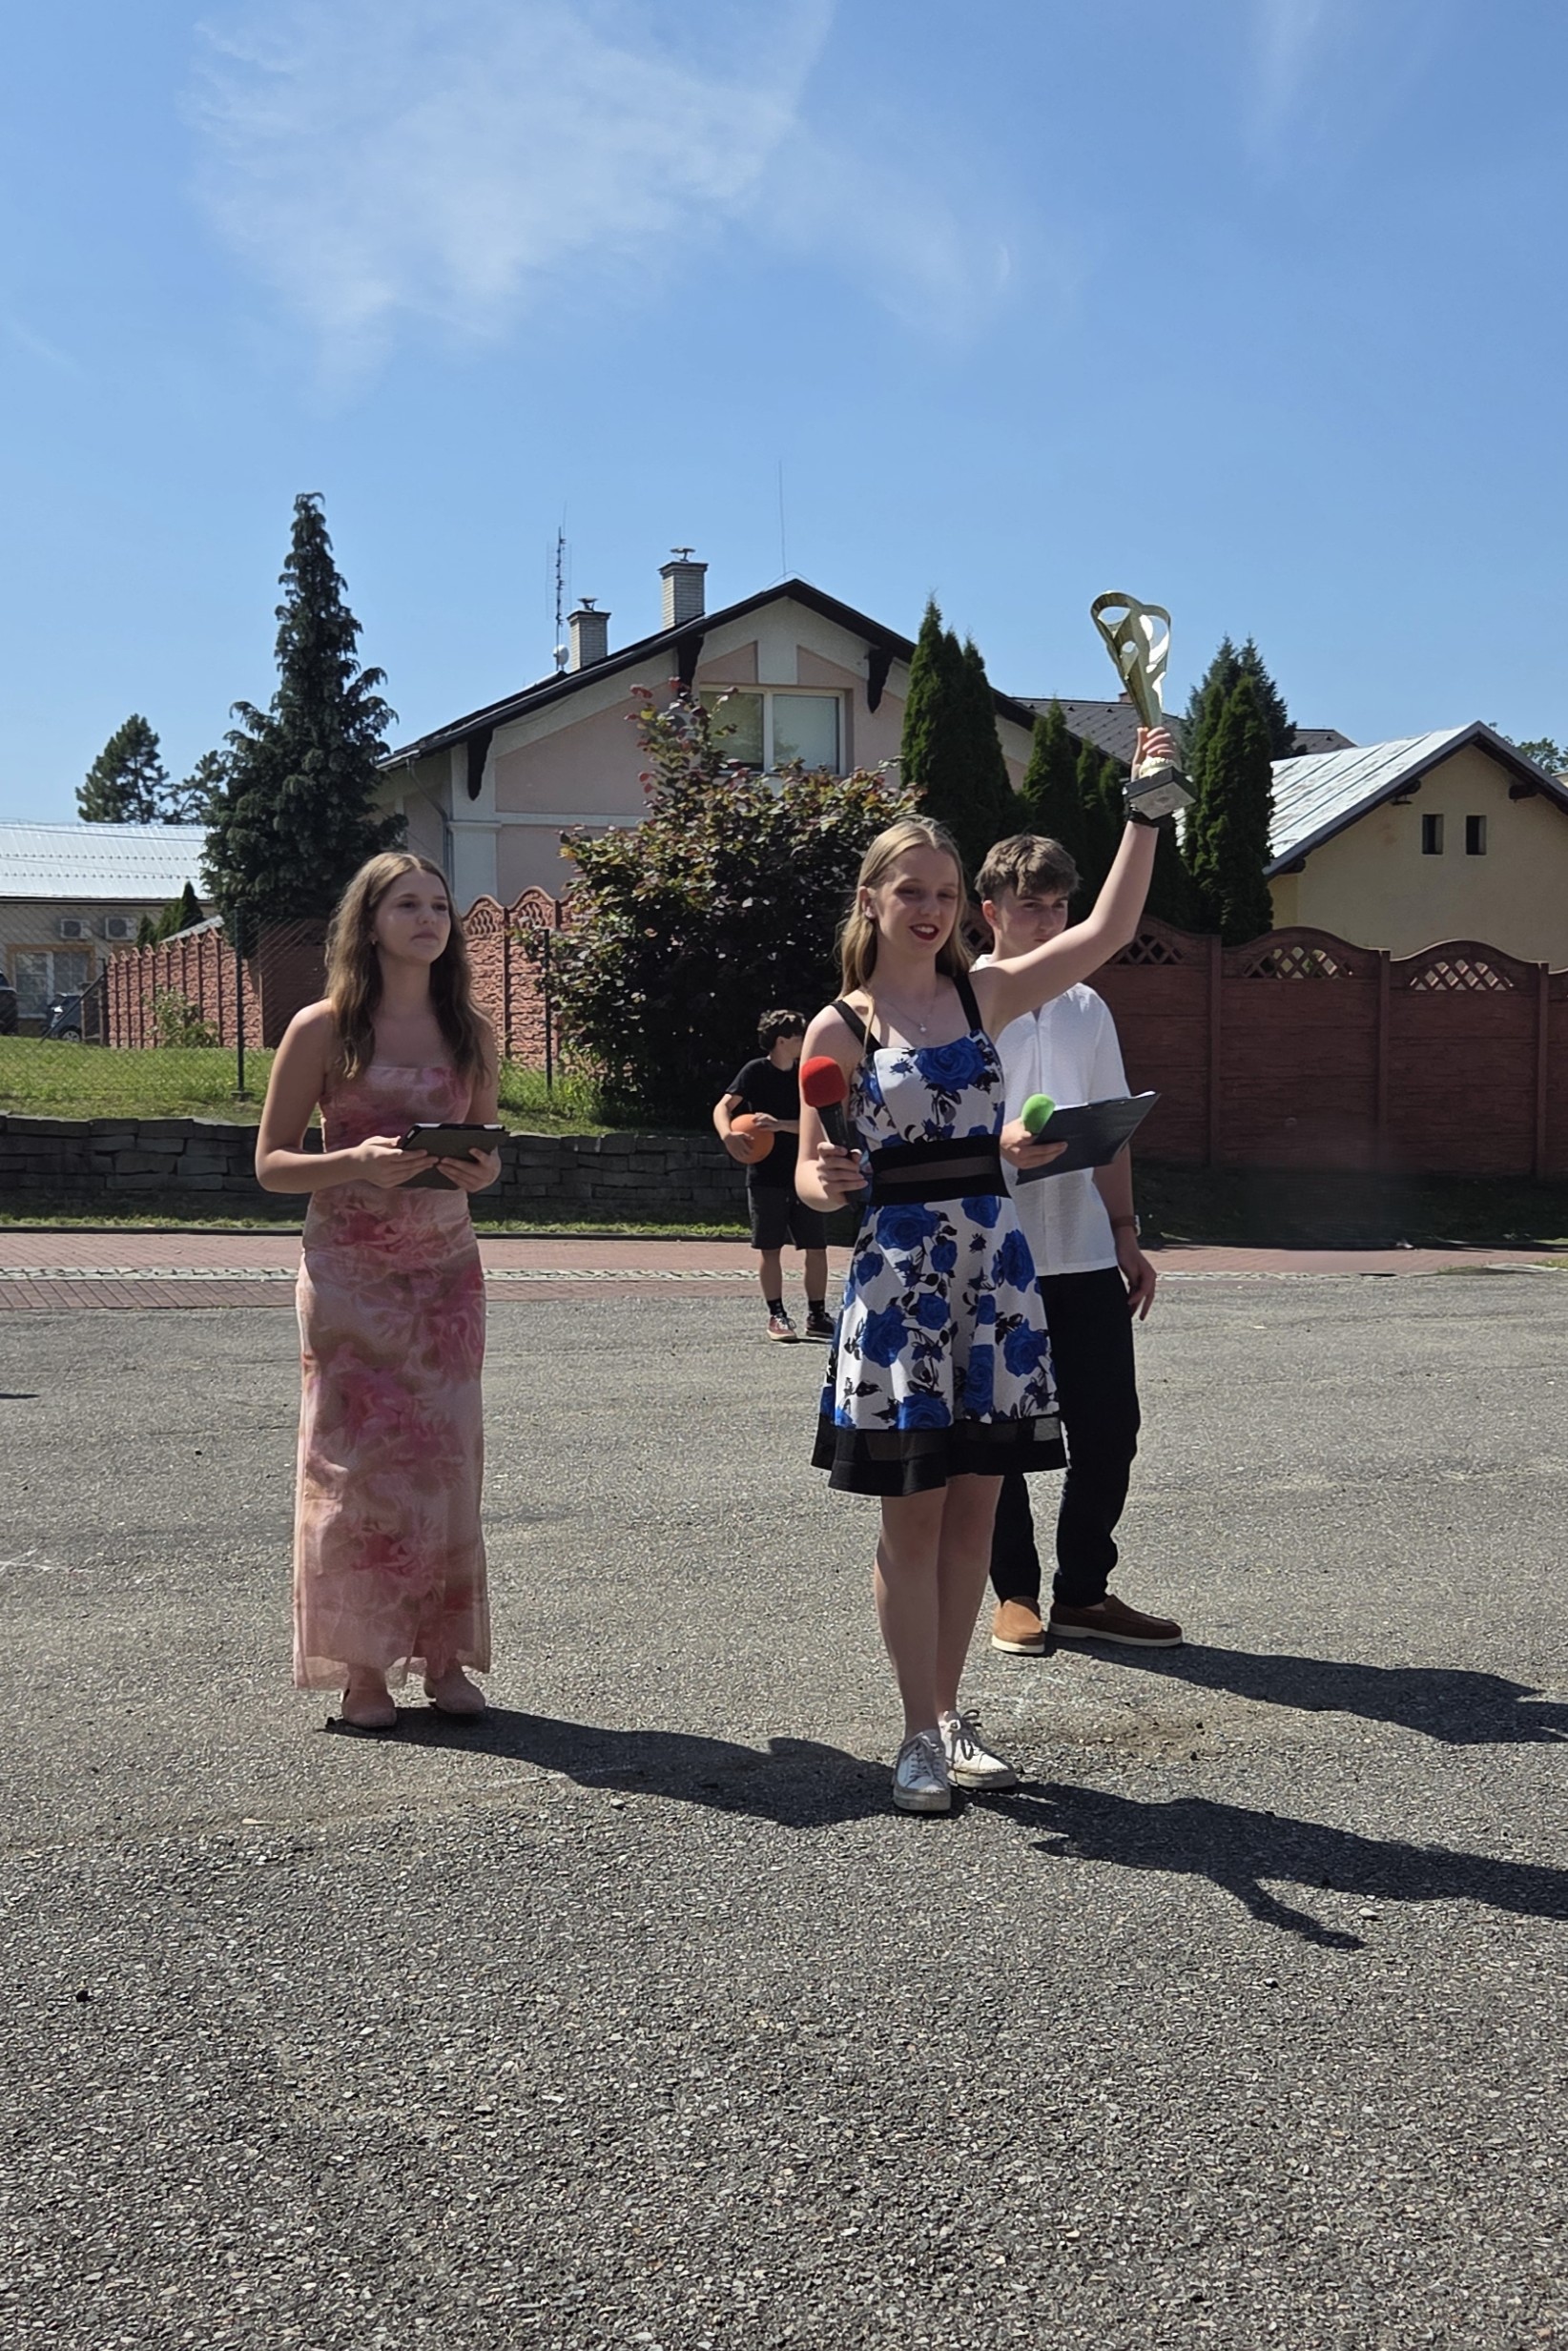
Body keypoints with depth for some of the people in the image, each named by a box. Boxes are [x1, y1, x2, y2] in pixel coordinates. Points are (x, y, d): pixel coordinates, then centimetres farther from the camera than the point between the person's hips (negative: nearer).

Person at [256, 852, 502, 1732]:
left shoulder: (471, 1033, 7)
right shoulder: (323, 1030, -4)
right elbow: (271, 1162, -3)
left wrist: (483, 1171, -6)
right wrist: (357, 1162, -20)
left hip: (448, 1270, 4)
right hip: (351, 1273, -3)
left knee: (446, 1459, 3)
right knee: (358, 1462, -2)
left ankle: (445, 1657, 12)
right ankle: (363, 1667, 8)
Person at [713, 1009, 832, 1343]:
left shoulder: (805, 1075, 7)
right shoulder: (756, 1071, -4)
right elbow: (723, 1106, -12)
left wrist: (780, 1125, -17)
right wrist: (728, 1135, -32)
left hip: (804, 1173, 4)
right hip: (766, 1175, -4)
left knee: (817, 1248, 3)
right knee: (770, 1248, 1)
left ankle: (817, 1316, 13)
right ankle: (776, 1316, 11)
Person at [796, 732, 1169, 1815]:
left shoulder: (985, 994, 7)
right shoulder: (840, 1028, -2)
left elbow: (1108, 929, -1)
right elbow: (814, 1169, 1)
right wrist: (823, 1182, -22)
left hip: (993, 1267, 4)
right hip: (899, 1270, -3)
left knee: (974, 1509, 9)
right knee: (913, 1516, 2)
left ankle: (949, 1714, 23)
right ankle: (922, 1734, 13)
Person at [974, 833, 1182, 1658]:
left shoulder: (1086, 1008, 15)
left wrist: (1126, 1235, 12)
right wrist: (1000, 1148, -23)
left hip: (1084, 1252, 5)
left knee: (1108, 1423, 4)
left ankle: (1083, 1593, 17)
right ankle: (1015, 1594, 18)